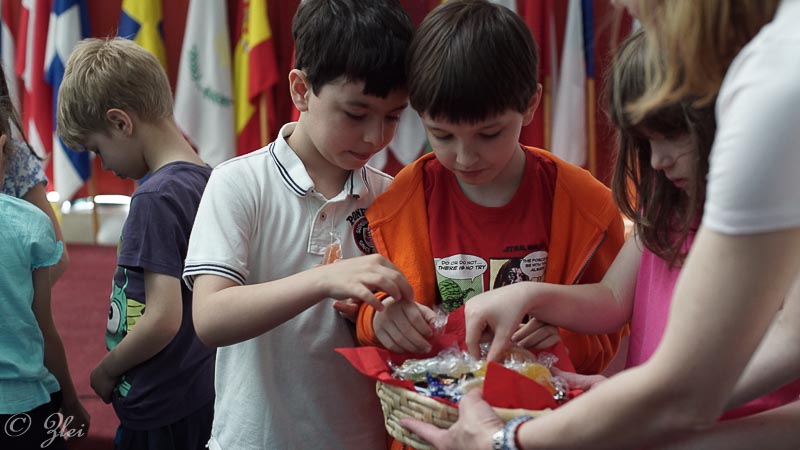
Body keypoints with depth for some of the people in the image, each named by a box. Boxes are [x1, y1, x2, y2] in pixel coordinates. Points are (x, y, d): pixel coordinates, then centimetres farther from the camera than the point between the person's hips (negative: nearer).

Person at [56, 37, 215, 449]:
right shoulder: (208, 180, 4)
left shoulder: (155, 198, -20)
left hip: (160, 414, -8)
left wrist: (107, 370, -7)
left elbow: (162, 319, -24)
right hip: (204, 395, 8)